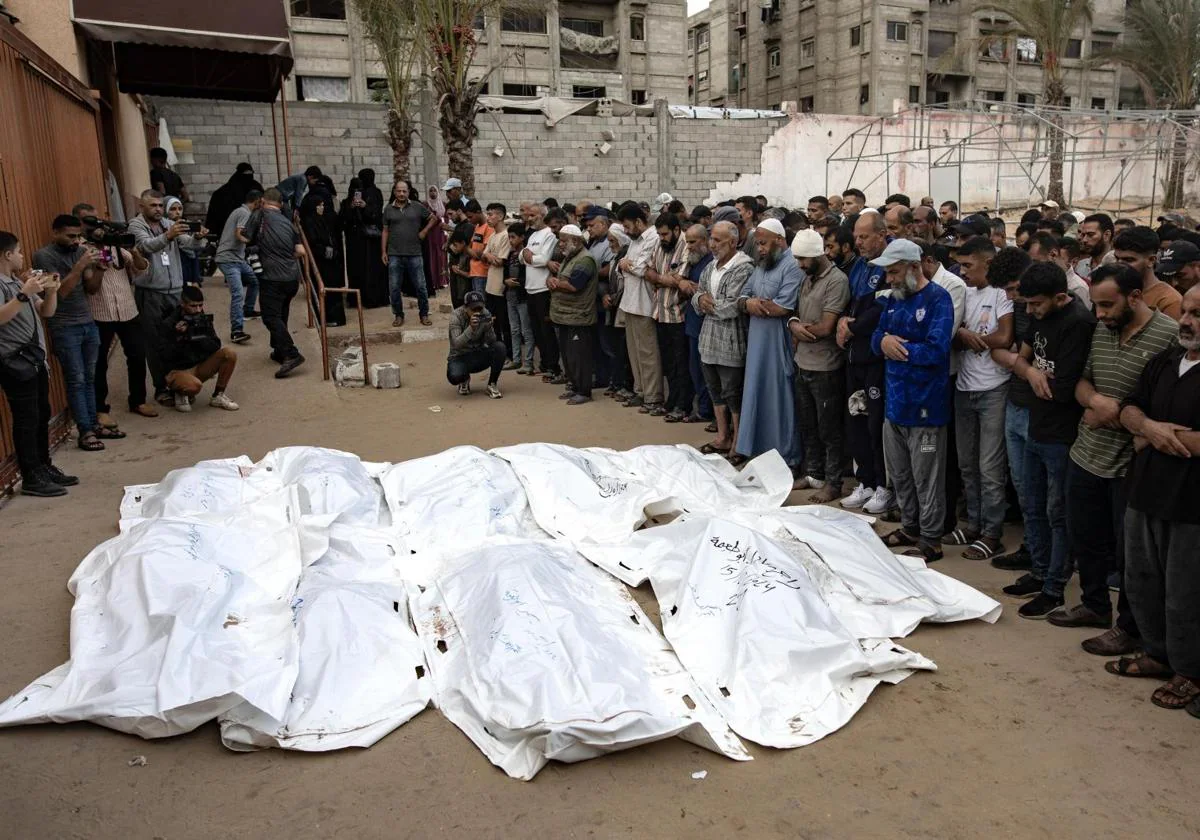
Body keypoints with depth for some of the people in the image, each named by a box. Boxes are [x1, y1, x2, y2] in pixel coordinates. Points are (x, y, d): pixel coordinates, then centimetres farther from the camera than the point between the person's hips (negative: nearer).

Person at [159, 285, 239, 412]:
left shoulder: (203, 319, 2)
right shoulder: (168, 325, -11)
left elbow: (216, 346, -6)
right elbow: (166, 356, -15)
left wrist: (197, 337, -22)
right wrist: (179, 336, -25)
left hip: (200, 367, 5)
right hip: (178, 371, -5)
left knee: (230, 353, -18)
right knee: (195, 386, -39)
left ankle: (218, 396, -4)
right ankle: (182, 394, 1)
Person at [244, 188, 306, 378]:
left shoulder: (259, 215, -1)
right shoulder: (288, 222, 14)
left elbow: (246, 239, -1)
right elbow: (300, 251, 10)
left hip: (273, 277, -6)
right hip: (293, 277, 6)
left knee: (271, 317, -8)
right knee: (281, 315, 20)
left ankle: (291, 354, -22)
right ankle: (279, 351, 27)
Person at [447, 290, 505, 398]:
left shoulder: (485, 314, -9)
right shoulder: (456, 316, -18)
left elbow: (491, 342, -13)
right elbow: (457, 344, -29)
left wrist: (488, 327, -33)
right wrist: (471, 328, -43)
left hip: (479, 355, 3)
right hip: (460, 357, -3)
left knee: (500, 347, -25)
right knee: (454, 376, -35)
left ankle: (492, 384, -8)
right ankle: (465, 380, 7)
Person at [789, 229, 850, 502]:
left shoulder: (837, 280, -15)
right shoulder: (807, 278, 11)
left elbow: (825, 327, -21)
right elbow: (796, 312, 13)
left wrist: (800, 329, -5)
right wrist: (794, 323, -9)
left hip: (826, 367, -8)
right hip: (803, 364, 8)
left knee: (829, 429, 3)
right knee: (807, 425, 17)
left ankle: (833, 483, 14)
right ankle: (813, 473, 30)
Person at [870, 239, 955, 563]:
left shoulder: (937, 298, -13)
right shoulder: (894, 298, 11)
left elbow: (935, 350, -22)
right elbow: (877, 337, 11)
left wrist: (897, 346, -11)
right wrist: (884, 341, -13)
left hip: (924, 403, -8)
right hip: (895, 400, 8)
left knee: (926, 479, 3)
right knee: (899, 474, 18)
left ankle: (931, 540, 15)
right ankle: (909, 527, 34)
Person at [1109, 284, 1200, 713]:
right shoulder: (1165, 360, 9)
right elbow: (1129, 407, 11)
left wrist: (1155, 439, -13)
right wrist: (1149, 426, -11)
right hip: (1146, 493, 7)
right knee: (1141, 582, 19)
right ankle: (1157, 654, 38)